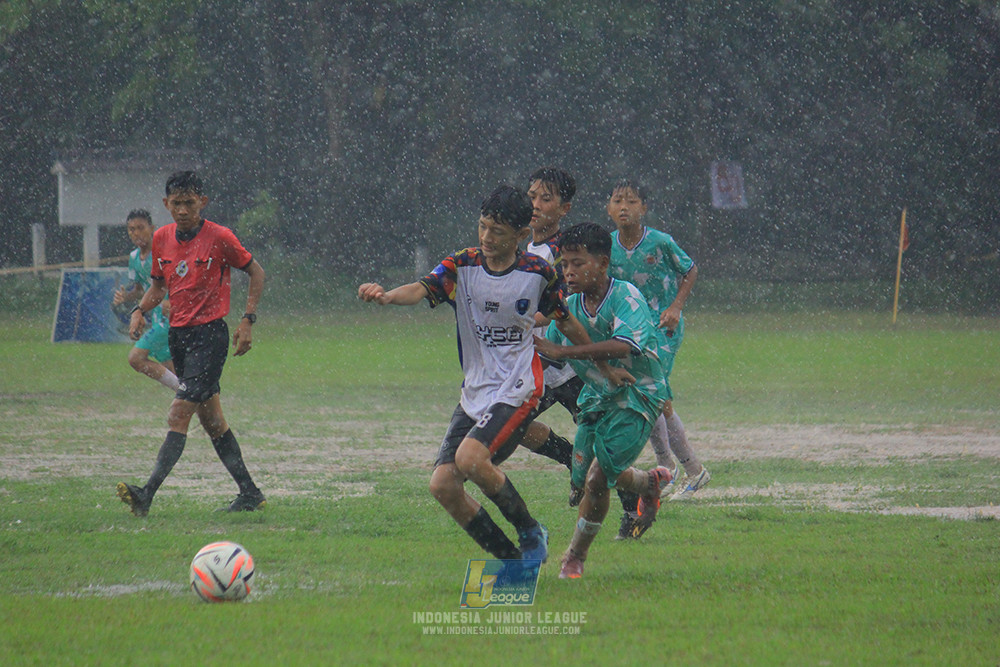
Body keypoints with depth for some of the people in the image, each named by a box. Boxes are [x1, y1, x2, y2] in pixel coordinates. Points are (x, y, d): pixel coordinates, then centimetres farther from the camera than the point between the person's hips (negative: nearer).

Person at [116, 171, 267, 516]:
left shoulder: (219, 237, -9)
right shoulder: (161, 239, 7)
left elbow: (255, 272, 1)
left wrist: (247, 321, -6)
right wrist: (140, 310, 1)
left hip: (210, 334, -7)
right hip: (178, 333, 7)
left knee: (179, 413, -15)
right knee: (211, 419, 11)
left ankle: (147, 494, -24)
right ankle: (250, 492, 20)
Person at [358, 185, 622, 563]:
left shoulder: (538, 273, -4)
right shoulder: (463, 266, -1)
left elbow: (565, 322, 12)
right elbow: (422, 289, -19)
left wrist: (604, 365, 22)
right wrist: (386, 296, -41)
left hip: (518, 390, -5)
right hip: (474, 392, 5)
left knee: (471, 457, -27)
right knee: (443, 485, -6)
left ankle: (530, 532, -7)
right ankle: (510, 560, 8)